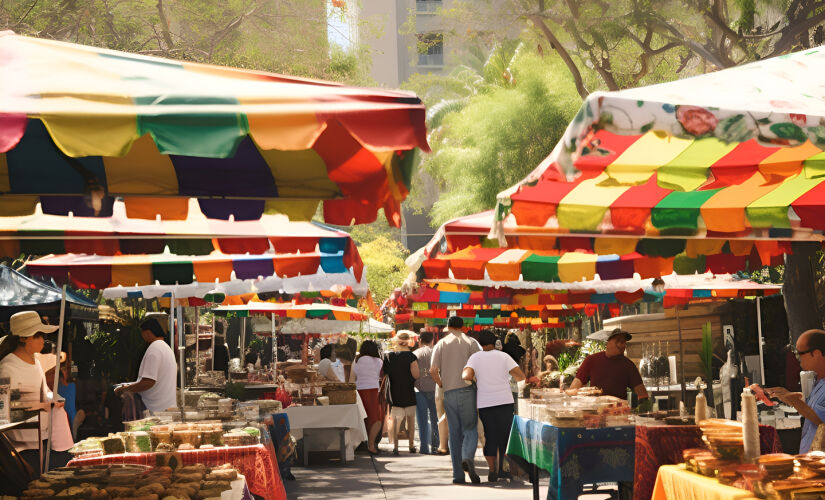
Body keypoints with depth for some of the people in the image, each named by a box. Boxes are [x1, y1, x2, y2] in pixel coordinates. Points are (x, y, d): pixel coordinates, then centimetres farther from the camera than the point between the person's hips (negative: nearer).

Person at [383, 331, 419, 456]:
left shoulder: (388, 356, -1)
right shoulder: (410, 356, -11)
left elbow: (383, 374, 3)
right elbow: (416, 375, -14)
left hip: (394, 393, 1)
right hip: (409, 394, -1)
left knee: (395, 419, -1)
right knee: (410, 418, 15)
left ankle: (394, 444, -18)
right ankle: (411, 445, 21)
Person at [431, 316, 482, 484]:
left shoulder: (441, 344, 9)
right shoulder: (471, 342, 4)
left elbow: (433, 370, -3)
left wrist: (442, 384, 12)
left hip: (449, 393, 2)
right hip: (467, 390, -2)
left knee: (454, 433, 6)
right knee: (470, 429, 3)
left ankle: (458, 474, 3)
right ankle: (468, 457, -27)